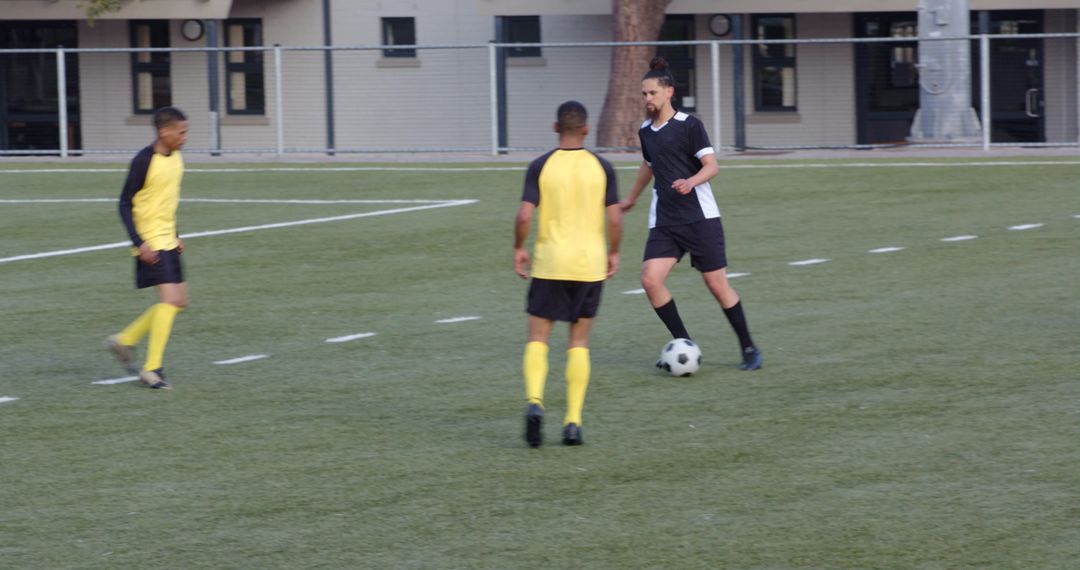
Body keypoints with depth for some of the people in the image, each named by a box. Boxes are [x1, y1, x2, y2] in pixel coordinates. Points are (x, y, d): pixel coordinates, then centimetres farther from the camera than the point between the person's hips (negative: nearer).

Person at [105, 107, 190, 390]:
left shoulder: (176, 158, 8)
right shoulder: (144, 161, -16)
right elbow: (125, 204, -14)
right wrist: (139, 243, -20)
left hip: (168, 241, 9)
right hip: (150, 244, -9)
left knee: (178, 301, 9)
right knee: (170, 300, -16)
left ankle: (124, 340, 23)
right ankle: (151, 369, -11)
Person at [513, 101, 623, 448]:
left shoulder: (540, 167, -4)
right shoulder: (602, 168, -1)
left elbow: (524, 215, -10)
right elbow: (614, 218, -3)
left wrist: (518, 249, 6)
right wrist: (613, 253, 13)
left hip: (549, 264, -1)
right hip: (589, 265, 1)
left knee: (538, 338, 7)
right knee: (579, 343, 9)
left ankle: (534, 401, -18)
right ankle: (573, 422, 4)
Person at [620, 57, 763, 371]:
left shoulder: (689, 125, -7)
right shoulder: (645, 131, 11)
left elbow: (711, 165, -12)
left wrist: (691, 182, -32)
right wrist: (631, 198, 43)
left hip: (700, 216, -5)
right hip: (664, 222, 5)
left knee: (717, 284, -3)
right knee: (650, 278, -14)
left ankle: (749, 349, 13)